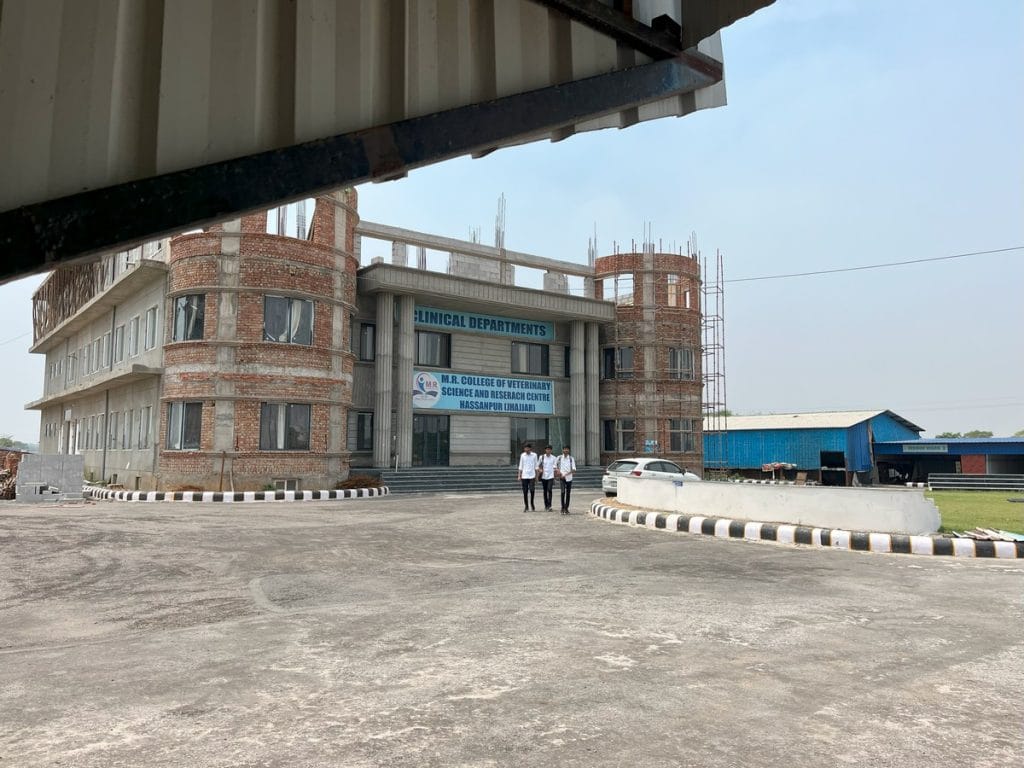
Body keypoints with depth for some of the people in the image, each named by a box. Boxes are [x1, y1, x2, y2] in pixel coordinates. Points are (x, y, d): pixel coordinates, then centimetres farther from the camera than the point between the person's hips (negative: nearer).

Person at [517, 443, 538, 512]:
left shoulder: (534, 455, 3)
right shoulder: (522, 455, 5)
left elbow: (536, 466, 7)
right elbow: (520, 466, 9)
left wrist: (536, 476, 5)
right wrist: (519, 475, 4)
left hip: (532, 475, -1)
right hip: (524, 476, 1)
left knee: (532, 490, -7)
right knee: (525, 492, 1)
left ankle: (532, 504, 14)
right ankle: (526, 506, 10)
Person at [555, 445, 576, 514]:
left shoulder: (571, 458, 1)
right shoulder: (559, 458, 4)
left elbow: (574, 469, -6)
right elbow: (555, 466, 16)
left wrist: (566, 474, -16)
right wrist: (557, 470, -2)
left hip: (569, 478, 1)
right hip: (562, 478, -1)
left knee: (568, 493, 5)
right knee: (563, 491, -16)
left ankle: (566, 508, 15)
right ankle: (563, 508, -9)